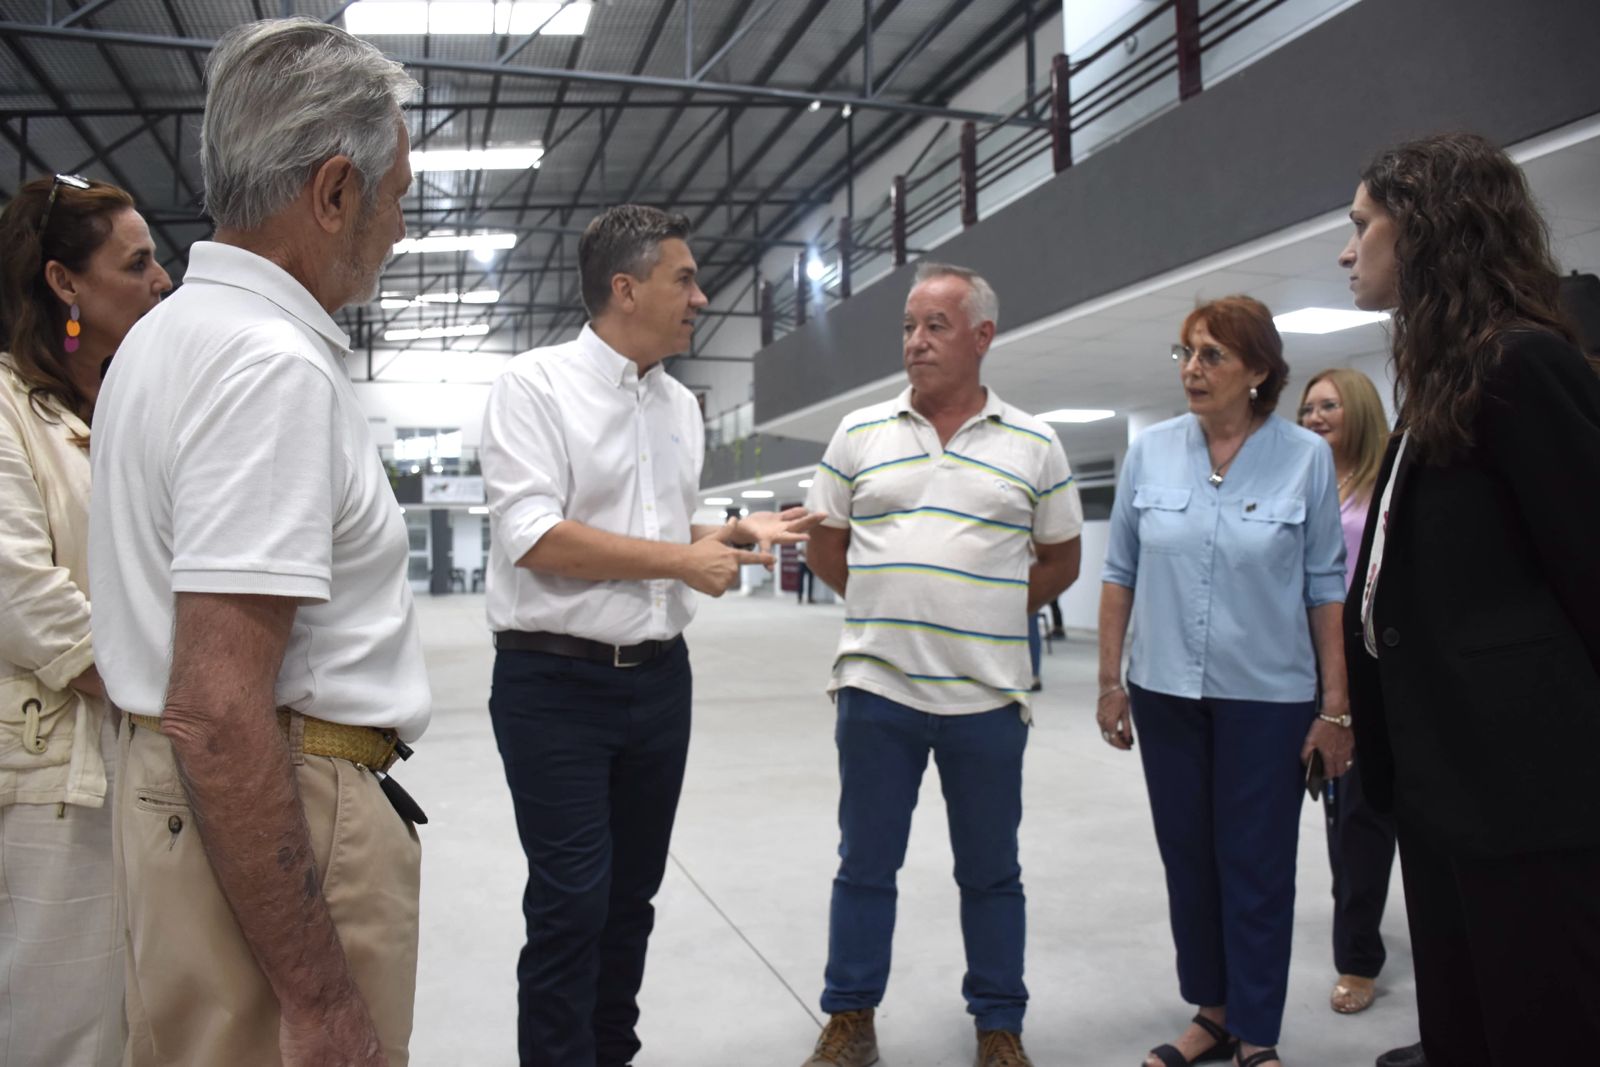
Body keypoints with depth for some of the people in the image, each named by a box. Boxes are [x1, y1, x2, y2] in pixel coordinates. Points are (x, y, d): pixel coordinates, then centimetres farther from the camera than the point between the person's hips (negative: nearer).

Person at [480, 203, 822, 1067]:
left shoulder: (681, 405, 11)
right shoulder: (534, 384, -9)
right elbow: (535, 538, -19)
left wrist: (736, 532, 0)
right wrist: (681, 561, -17)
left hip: (660, 679, 7)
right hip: (556, 683, -6)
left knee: (630, 896, 16)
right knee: (571, 905, -3)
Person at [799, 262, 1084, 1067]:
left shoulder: (1033, 445, 2)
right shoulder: (860, 434, 4)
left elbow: (1059, 560, 10)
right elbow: (824, 545, 11)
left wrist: (991, 612, 2)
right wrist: (889, 608, 6)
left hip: (986, 696, 0)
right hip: (875, 689, 1)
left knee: (990, 871, 12)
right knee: (865, 865, 11)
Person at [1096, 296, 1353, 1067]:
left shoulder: (1305, 457, -7)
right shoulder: (1150, 452, -1)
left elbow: (1326, 588, -4)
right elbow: (1120, 572, 5)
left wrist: (1336, 706, -5)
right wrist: (1110, 679, 4)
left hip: (1268, 698, -2)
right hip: (1166, 692, 3)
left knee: (1257, 869, 7)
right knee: (1188, 859, 13)